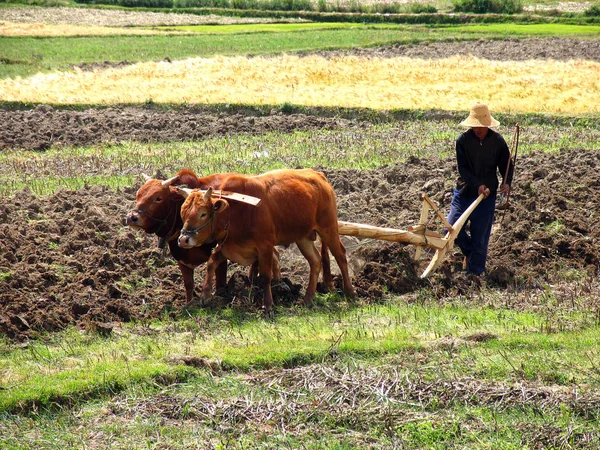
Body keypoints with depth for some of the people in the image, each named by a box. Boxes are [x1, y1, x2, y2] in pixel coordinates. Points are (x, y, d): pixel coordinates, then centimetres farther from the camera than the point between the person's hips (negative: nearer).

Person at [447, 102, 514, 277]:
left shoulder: (497, 141, -6)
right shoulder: (463, 140, -9)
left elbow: (506, 165, 2)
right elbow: (462, 168, -12)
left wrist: (507, 182, -18)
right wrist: (478, 185, -24)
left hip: (487, 194, -1)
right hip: (464, 190, 1)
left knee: (480, 235, 0)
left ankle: (475, 272, 10)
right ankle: (469, 251, 26)